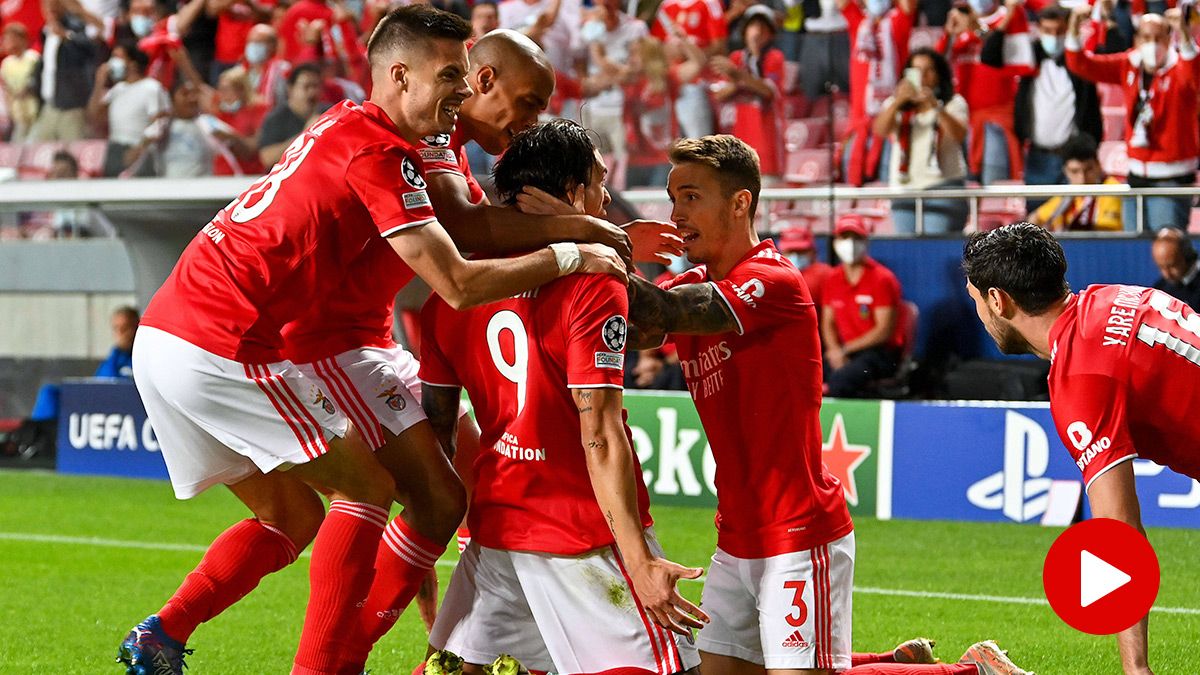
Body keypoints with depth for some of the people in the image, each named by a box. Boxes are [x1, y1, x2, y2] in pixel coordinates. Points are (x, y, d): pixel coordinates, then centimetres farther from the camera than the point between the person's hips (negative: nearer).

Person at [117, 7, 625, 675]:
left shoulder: (343, 128, 17)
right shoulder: (377, 153, -12)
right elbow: (457, 285, -15)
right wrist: (567, 257, -4)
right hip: (223, 346, -9)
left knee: (292, 517, 18)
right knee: (368, 487, 2)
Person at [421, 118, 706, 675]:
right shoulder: (593, 283, -12)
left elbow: (436, 424, 9)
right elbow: (599, 435, -18)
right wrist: (640, 561, -19)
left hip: (494, 525, 6)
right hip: (587, 535, -6)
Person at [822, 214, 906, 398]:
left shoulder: (882, 279, -7)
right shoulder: (833, 279, 12)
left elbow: (884, 331, -11)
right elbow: (828, 323, 15)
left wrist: (844, 350, -11)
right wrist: (835, 352, -7)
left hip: (881, 353, -6)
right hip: (843, 353, 6)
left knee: (840, 379, -35)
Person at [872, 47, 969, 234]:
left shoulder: (953, 103, 8)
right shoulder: (895, 104, 14)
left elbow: (959, 135, -12)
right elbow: (880, 130, -6)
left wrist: (935, 107, -27)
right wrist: (898, 102, -22)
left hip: (942, 185, -3)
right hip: (904, 186, 3)